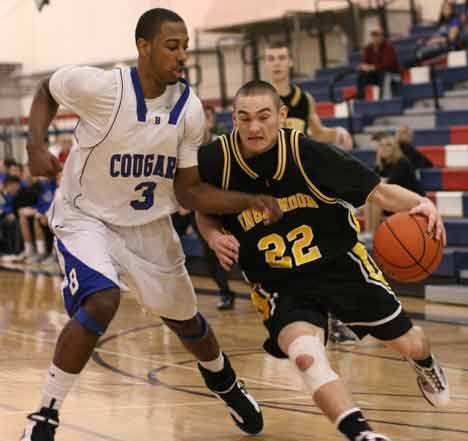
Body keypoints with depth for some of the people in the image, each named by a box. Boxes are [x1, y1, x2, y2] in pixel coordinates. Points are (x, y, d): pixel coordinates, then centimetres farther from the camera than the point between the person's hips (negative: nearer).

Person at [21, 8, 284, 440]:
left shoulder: (189, 108, -13)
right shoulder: (98, 86, -25)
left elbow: (189, 189, -6)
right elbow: (46, 92, -3)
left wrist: (251, 201, -19)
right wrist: (36, 146, -19)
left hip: (149, 223, 5)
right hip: (86, 216, -4)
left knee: (185, 319, 17)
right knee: (101, 302, -31)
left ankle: (222, 379, 53)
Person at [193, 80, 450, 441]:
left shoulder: (308, 153, -20)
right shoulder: (216, 162, -15)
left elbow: (377, 190, -15)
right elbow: (204, 213, 7)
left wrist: (420, 203, -34)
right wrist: (214, 236, -15)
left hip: (341, 264, 0)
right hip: (279, 285, 0)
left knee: (408, 344, 14)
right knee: (305, 355, -32)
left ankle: (425, 364, 53)